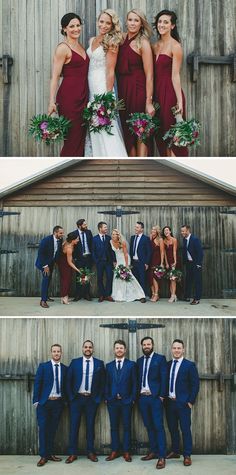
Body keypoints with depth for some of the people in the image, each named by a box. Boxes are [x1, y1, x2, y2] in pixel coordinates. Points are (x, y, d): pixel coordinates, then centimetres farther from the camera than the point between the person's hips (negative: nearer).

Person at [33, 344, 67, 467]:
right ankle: (43, 455, 5)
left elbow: (65, 386, 9)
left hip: (58, 402, 3)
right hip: (44, 402, -2)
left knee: (53, 428, 8)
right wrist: (36, 400, -7)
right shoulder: (43, 366, -1)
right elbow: (37, 384, -3)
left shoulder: (65, 368, 6)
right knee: (43, 428, -2)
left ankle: (50, 453, 18)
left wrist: (65, 400, 2)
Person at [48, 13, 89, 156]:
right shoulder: (63, 48, -7)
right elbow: (55, 77, -11)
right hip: (68, 97, -8)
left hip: (83, 96, 8)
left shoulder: (81, 47, 16)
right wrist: (52, 101, -18)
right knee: (72, 139, -6)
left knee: (81, 138, 10)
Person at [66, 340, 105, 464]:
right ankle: (73, 453, 9)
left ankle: (90, 451, 17)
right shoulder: (74, 362, 2)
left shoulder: (99, 363, 3)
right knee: (74, 425, 1)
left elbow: (103, 382, 5)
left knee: (90, 425, 7)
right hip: (76, 398, 0)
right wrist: (70, 396, -3)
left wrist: (99, 397, -1)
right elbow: (68, 381, 3)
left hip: (92, 399, 0)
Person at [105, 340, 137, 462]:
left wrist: (133, 398, -5)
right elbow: (107, 383, 9)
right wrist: (106, 397, 1)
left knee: (126, 426, 3)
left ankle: (126, 452, 12)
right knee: (114, 426, 7)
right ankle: (114, 451, 16)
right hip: (112, 400, 2)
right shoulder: (109, 365, 9)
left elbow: (134, 383, 0)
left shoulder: (131, 364, 2)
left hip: (126, 400, -2)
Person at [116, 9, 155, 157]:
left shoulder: (143, 43, -7)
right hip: (123, 90, 6)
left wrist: (149, 102, -16)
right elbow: (118, 68, 10)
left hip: (138, 91, -6)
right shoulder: (122, 39, 9)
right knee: (127, 132, 8)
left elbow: (149, 75, -11)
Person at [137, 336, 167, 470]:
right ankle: (153, 451, 21)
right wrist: (137, 395, 4)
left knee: (158, 426, -6)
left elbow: (164, 378, -7)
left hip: (155, 397, -5)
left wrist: (162, 395, -12)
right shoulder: (140, 361, 13)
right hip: (143, 397, 5)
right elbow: (139, 378, 12)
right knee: (149, 426, 11)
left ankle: (162, 456, -3)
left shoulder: (160, 358, -2)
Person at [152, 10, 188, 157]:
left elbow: (175, 75, -12)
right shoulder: (155, 46, 12)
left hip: (170, 93, -7)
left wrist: (179, 100, -17)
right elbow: (153, 74, 12)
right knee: (161, 135, 11)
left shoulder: (175, 46, -6)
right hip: (157, 93, 7)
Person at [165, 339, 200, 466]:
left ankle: (187, 456, 8)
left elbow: (195, 384, -6)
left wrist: (191, 401, -9)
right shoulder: (167, 365, 9)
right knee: (172, 428, 13)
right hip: (169, 402, 5)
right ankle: (174, 451, 26)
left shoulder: (190, 365, -4)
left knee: (185, 429, -1)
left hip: (183, 403, -4)